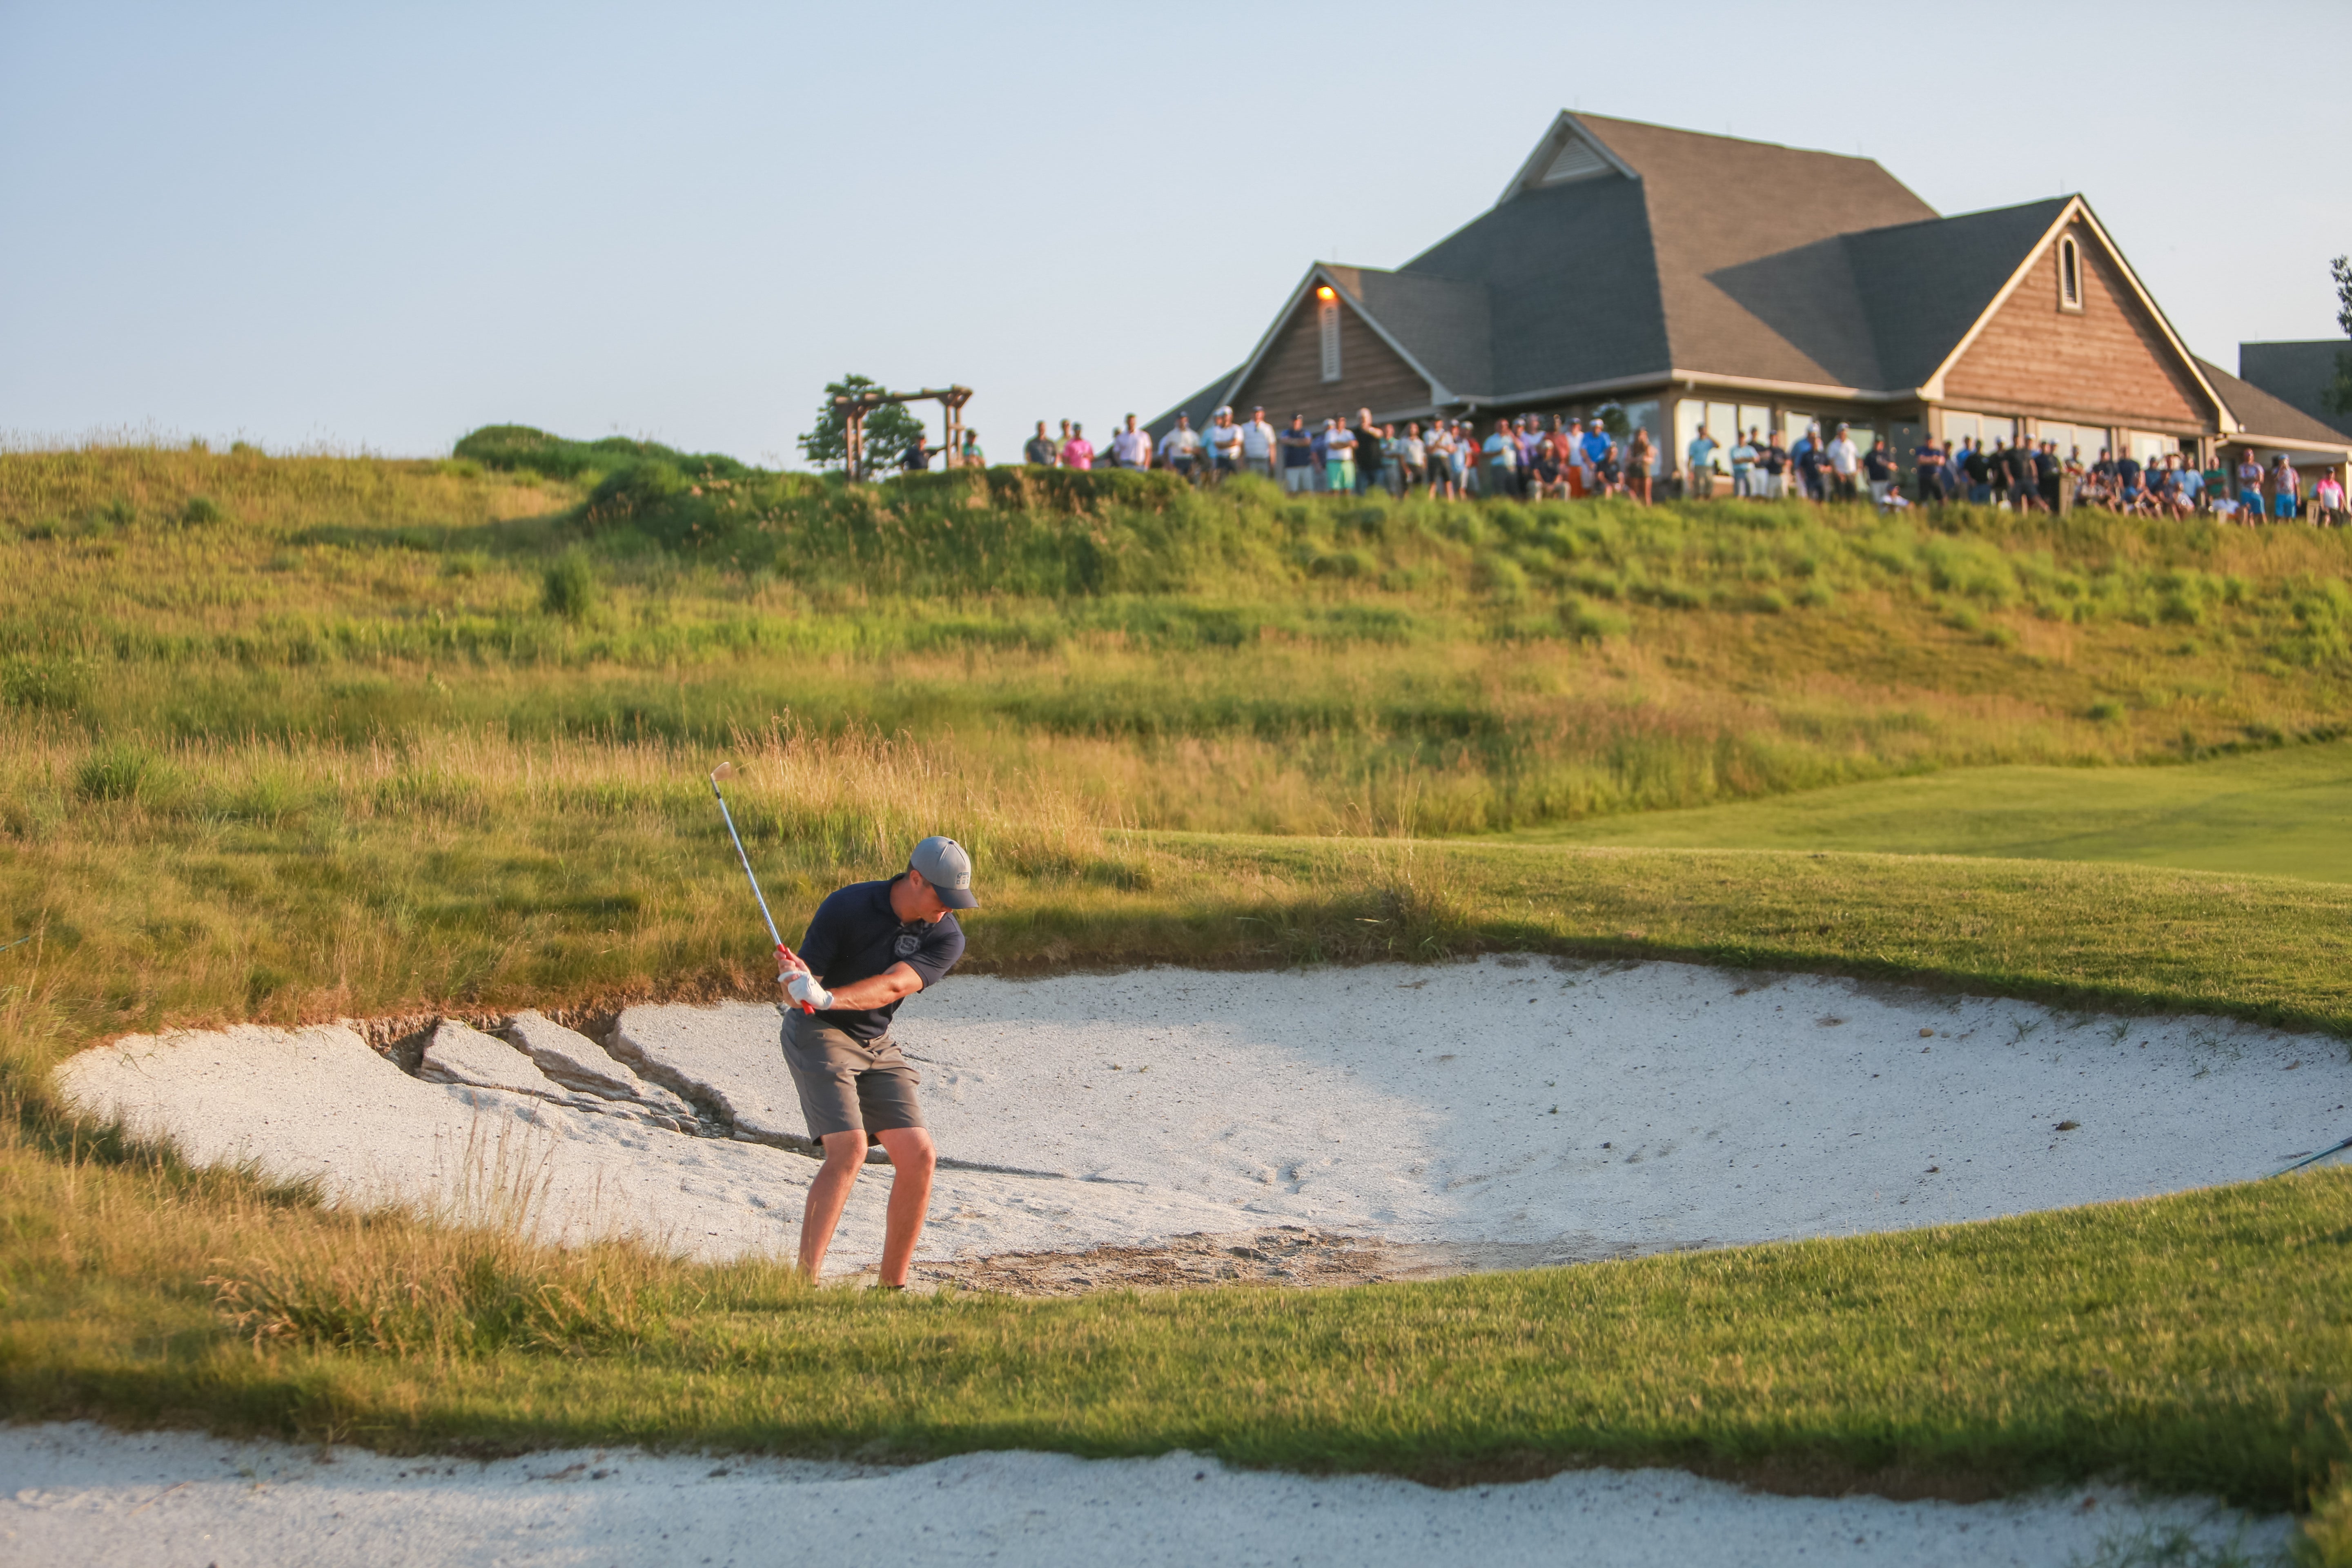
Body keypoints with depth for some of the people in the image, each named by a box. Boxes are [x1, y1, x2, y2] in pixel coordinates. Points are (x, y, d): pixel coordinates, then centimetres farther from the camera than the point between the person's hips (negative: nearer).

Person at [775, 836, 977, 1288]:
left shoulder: (947, 938, -9)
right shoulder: (847, 907, -17)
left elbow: (891, 987, -26)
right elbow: (798, 984, -17)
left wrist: (827, 997, -43)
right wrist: (797, 983, -42)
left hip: (878, 1047, 5)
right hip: (819, 1034, -5)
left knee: (919, 1158, -7)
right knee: (849, 1149, -23)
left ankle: (892, 1286, 6)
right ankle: (803, 1282, -24)